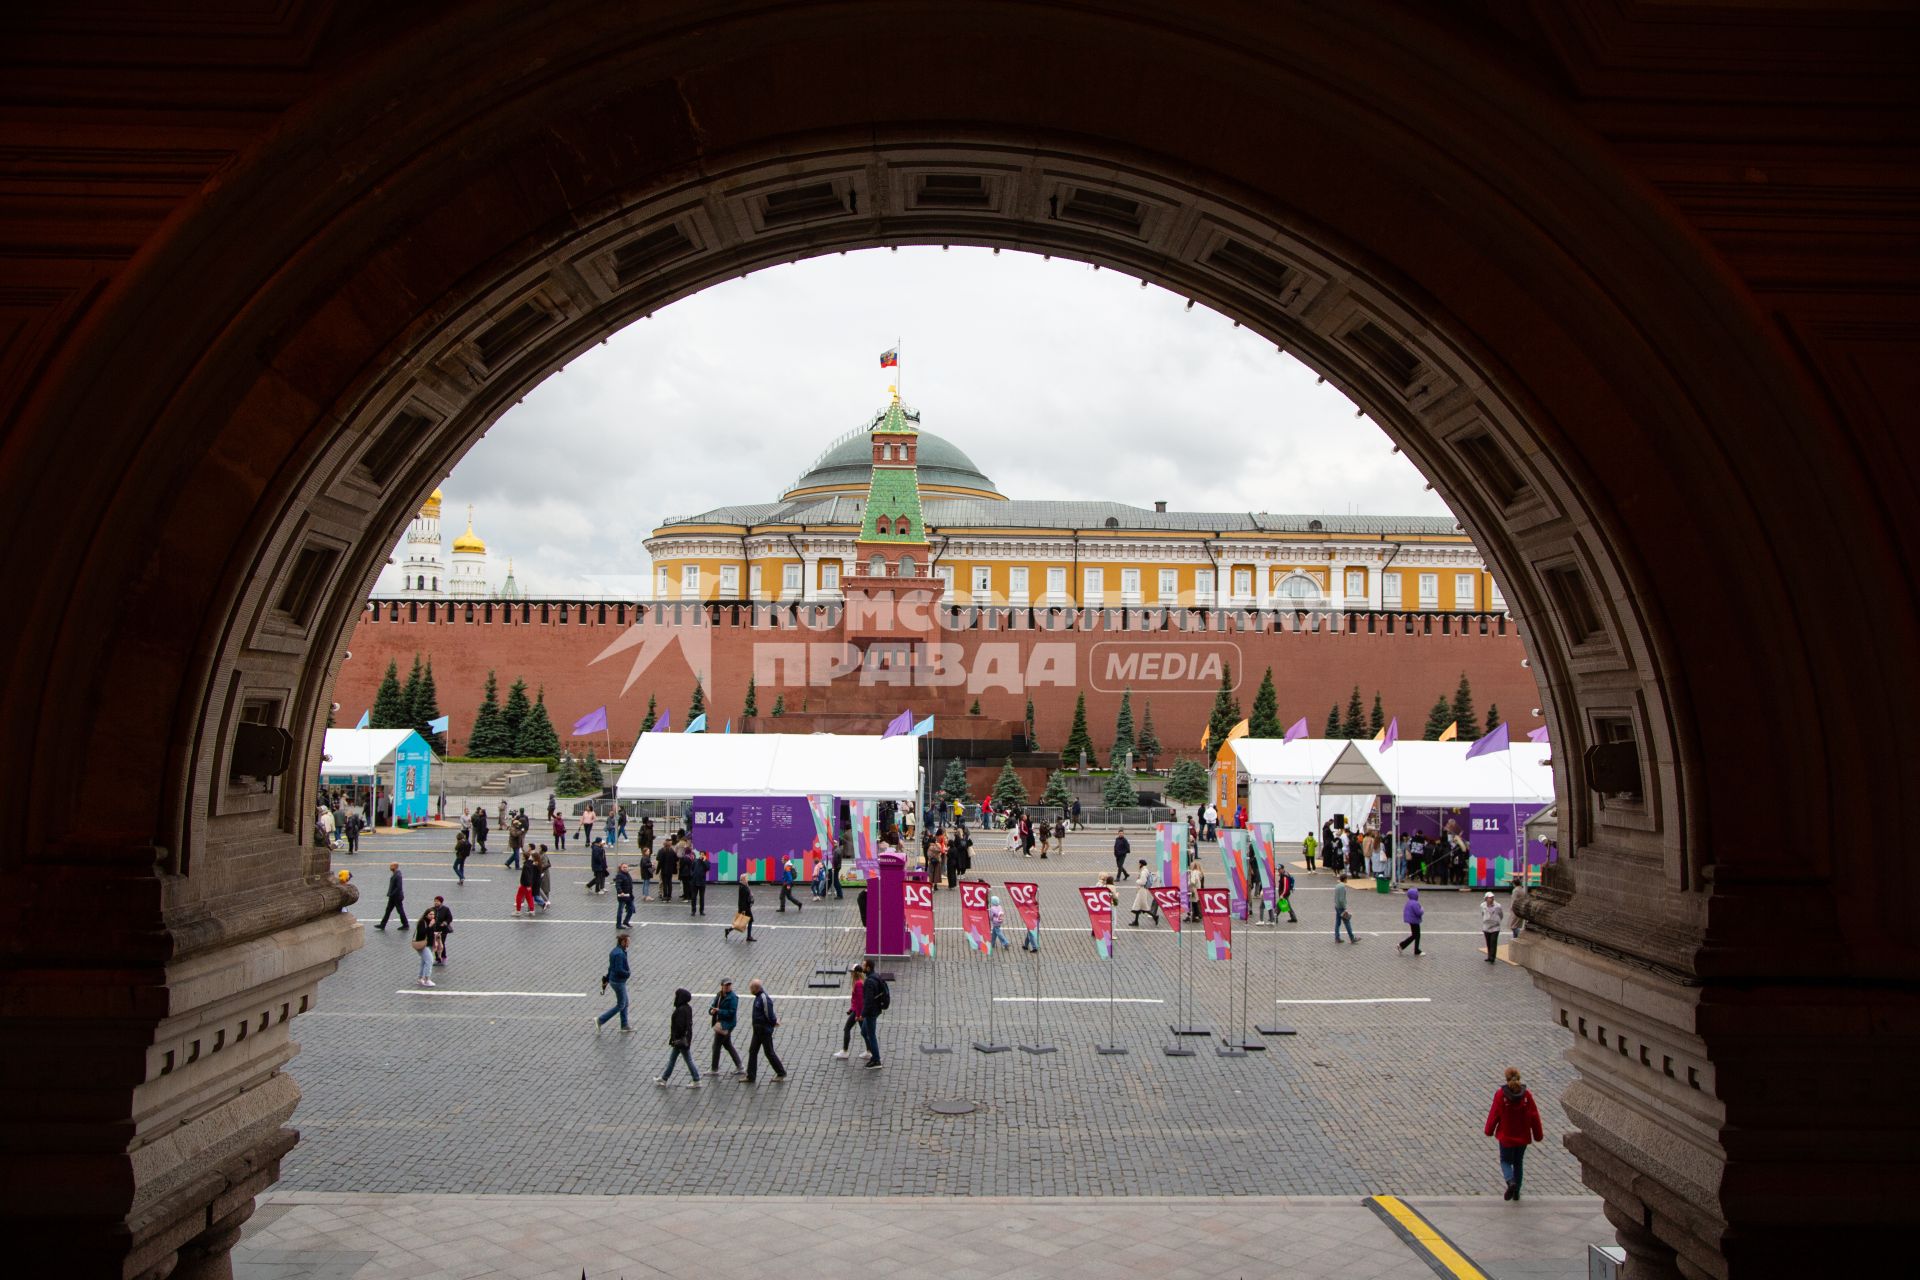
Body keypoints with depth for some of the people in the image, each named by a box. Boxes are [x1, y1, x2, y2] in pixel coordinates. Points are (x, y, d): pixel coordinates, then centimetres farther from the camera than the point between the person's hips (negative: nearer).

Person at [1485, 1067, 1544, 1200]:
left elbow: (1494, 1114, -8)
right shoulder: (1526, 1095, -9)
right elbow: (1534, 1116, -4)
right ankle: (1516, 1193, 22)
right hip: (1522, 1136, 2)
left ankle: (1511, 1182, -14)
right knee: (1519, 1163, 19)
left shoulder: (1500, 1094, -15)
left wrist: (1489, 1131, 7)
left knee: (1505, 1161, 13)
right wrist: (1538, 1135, 9)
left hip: (1506, 1136, -2)